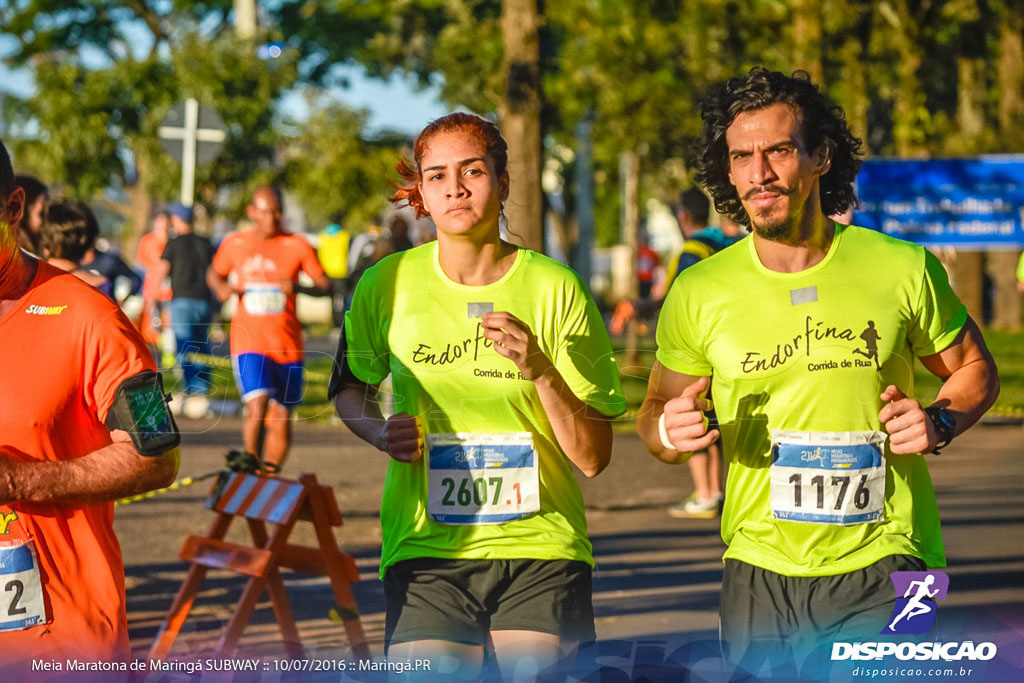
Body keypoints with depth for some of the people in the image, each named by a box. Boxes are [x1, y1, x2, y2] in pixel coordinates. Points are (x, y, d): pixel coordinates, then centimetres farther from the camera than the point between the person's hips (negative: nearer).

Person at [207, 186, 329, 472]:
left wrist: (298, 288, -20)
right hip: (249, 341, -1)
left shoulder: (297, 246, 0)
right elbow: (214, 274, 22)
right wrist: (221, 288, -2)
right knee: (258, 407, -21)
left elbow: (324, 286, 1)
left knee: (281, 419, 5)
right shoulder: (234, 244, 4)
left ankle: (271, 475, 21)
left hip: (288, 344, 1)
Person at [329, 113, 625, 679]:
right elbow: (348, 387, 19)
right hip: (426, 547, 0)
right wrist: (380, 432, -1)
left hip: (541, 546, 0)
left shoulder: (555, 288, -4)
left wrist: (541, 372, -18)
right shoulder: (388, 284, -1)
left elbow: (593, 457, -4)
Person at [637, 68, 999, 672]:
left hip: (882, 562, -2)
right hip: (760, 570, 2)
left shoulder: (903, 270, -3)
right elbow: (656, 411, 12)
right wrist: (670, 430, -11)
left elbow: (975, 370, 12)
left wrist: (938, 422, -9)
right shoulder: (699, 294, 0)